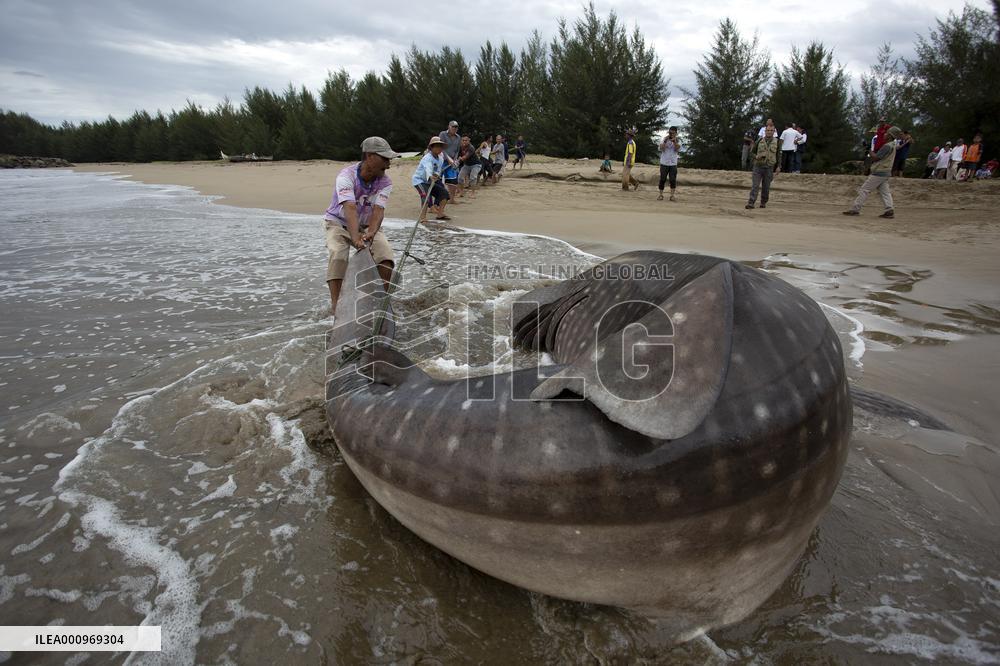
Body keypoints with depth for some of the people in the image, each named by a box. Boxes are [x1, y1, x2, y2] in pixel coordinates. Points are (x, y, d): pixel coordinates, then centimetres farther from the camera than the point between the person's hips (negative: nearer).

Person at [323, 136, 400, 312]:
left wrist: (370, 233, -50)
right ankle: (336, 304, -27)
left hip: (367, 226, 3)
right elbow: (349, 208, -42)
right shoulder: (346, 175, -27)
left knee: (385, 254, -20)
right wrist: (355, 237, -58)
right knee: (338, 255, -29)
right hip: (339, 223, -3)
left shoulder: (385, 182, -15)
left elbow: (378, 210, -29)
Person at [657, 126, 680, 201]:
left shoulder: (678, 141, 7)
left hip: (673, 164, 1)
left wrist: (674, 141, -22)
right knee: (662, 179, 1)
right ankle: (661, 195, 7)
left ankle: (672, 196, 2)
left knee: (673, 180, -2)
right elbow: (661, 148, -12)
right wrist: (665, 140, -21)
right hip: (664, 163, -1)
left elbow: (677, 149, -12)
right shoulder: (664, 139, 4)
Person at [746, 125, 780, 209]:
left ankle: (763, 203, 20)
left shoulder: (776, 142, 4)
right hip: (758, 167, 0)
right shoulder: (759, 141, 3)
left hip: (769, 168, 1)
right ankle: (751, 203, -16)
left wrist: (778, 167, -6)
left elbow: (778, 155, 5)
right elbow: (752, 153, 7)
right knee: (755, 186, -10)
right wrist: (756, 157, -16)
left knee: (766, 187, 6)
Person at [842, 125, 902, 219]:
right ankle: (889, 210, -3)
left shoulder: (887, 146, -16)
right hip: (886, 173, 10)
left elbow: (875, 158, -17)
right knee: (885, 191, 6)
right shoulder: (893, 145, 16)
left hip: (879, 172, -10)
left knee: (864, 189, -6)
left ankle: (855, 209, -6)